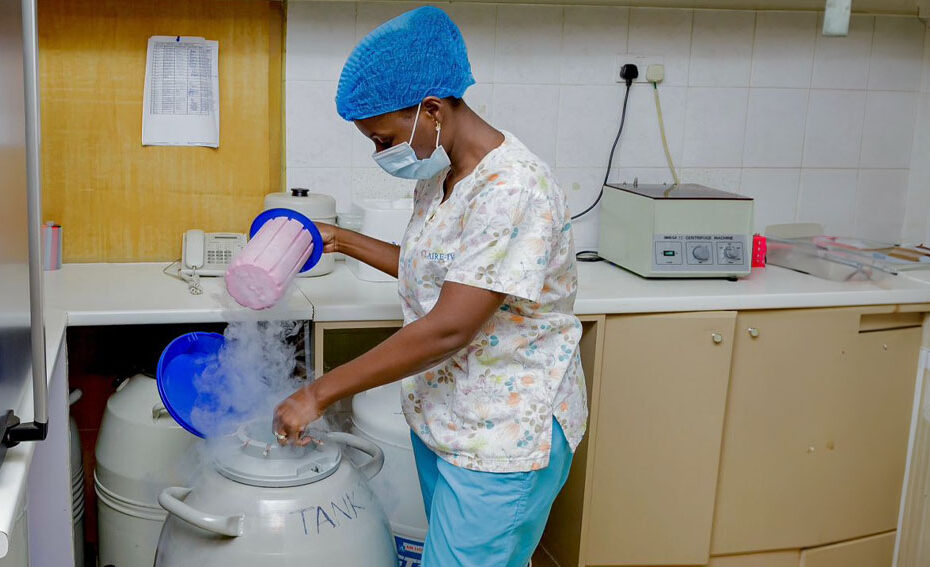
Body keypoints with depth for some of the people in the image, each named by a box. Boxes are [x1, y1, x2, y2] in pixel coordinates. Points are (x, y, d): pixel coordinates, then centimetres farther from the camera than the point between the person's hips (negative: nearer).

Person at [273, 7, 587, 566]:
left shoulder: (514, 190, -26)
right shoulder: (438, 176, 5)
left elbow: (448, 329, -29)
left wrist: (318, 394, -24)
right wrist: (344, 241, 13)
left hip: (505, 438, -9)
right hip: (440, 415, 9)